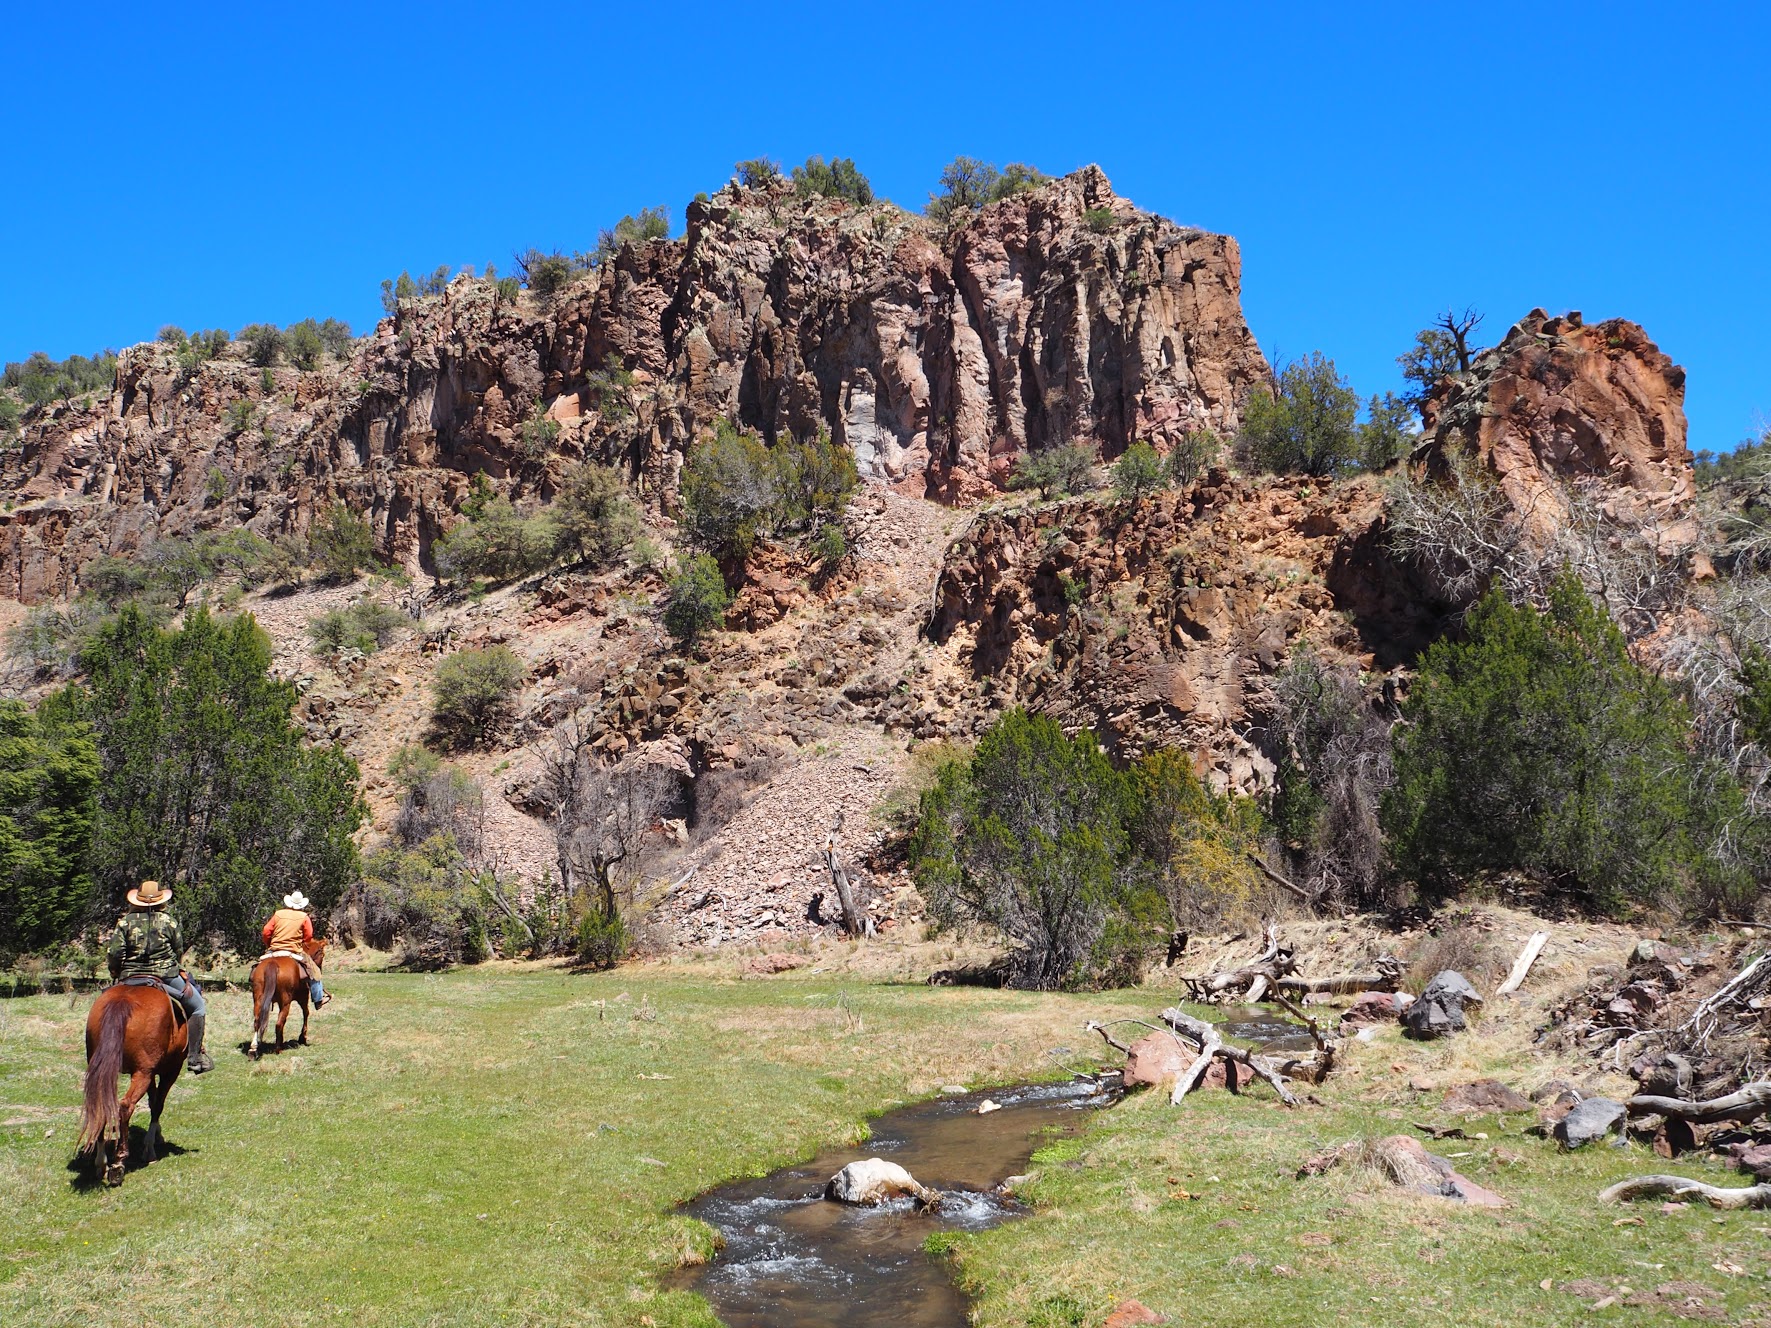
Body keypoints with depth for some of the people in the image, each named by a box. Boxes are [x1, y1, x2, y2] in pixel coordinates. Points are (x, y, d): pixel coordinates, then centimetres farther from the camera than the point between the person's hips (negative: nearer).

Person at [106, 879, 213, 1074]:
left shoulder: (125, 922, -1)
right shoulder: (168, 921, -3)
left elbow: (114, 954, -5)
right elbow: (179, 951, 4)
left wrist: (116, 974, 13)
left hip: (130, 978, 2)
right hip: (166, 976, -2)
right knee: (197, 1007, 12)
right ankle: (194, 1056, 4)